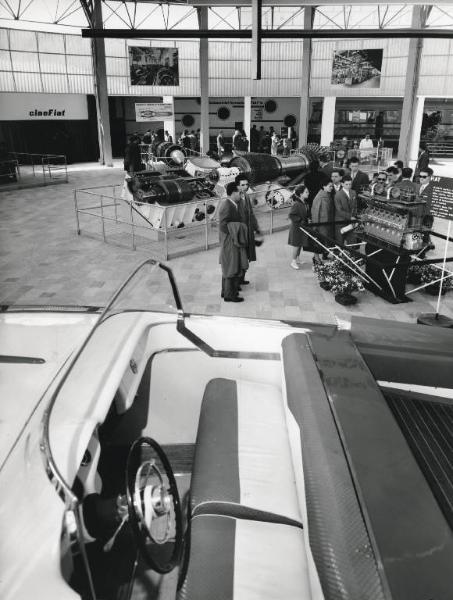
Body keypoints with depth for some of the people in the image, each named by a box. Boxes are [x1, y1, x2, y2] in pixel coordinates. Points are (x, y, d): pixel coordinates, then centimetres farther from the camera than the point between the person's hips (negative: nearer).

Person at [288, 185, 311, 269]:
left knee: (300, 244, 15)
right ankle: (293, 262, 11)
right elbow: (291, 215, -24)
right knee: (296, 244, 0)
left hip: (303, 226, 8)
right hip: (296, 227, -8)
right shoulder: (296, 204, -22)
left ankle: (297, 259, 29)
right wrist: (300, 221, -22)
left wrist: (308, 219, 4)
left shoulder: (305, 203, 4)